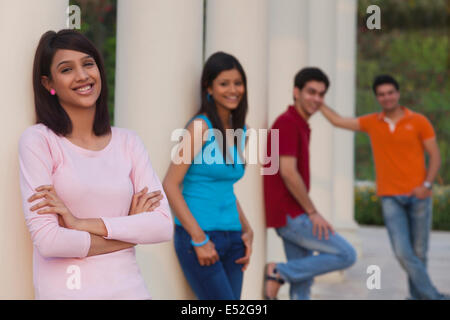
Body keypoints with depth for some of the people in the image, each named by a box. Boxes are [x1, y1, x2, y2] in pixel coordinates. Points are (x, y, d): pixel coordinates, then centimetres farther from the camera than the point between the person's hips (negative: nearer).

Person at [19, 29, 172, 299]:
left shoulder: (128, 142, 4)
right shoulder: (38, 140, -7)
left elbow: (164, 225, -5)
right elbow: (47, 241, -16)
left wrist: (82, 224, -15)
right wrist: (133, 232, -8)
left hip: (129, 287, 3)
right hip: (65, 289, -3)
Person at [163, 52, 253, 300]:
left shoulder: (241, 130, 12)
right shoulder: (201, 127, -9)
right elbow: (171, 184, -13)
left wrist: (246, 230, 11)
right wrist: (199, 239, -15)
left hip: (231, 239, 7)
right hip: (198, 236, -7)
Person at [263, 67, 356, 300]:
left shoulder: (300, 125, 17)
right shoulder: (287, 123, -14)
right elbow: (287, 172, -20)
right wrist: (313, 212, -16)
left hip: (293, 215, 10)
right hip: (290, 215, -10)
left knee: (302, 280, 11)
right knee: (346, 255, -8)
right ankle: (279, 273, -7)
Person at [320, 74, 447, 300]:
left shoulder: (418, 122, 0)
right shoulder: (372, 123, 8)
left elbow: (435, 156, 1)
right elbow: (338, 121, 18)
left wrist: (426, 184, -12)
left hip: (418, 196, -1)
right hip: (390, 197, 1)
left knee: (418, 252, 2)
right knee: (402, 252, -13)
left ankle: (418, 295, 16)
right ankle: (432, 296, -7)